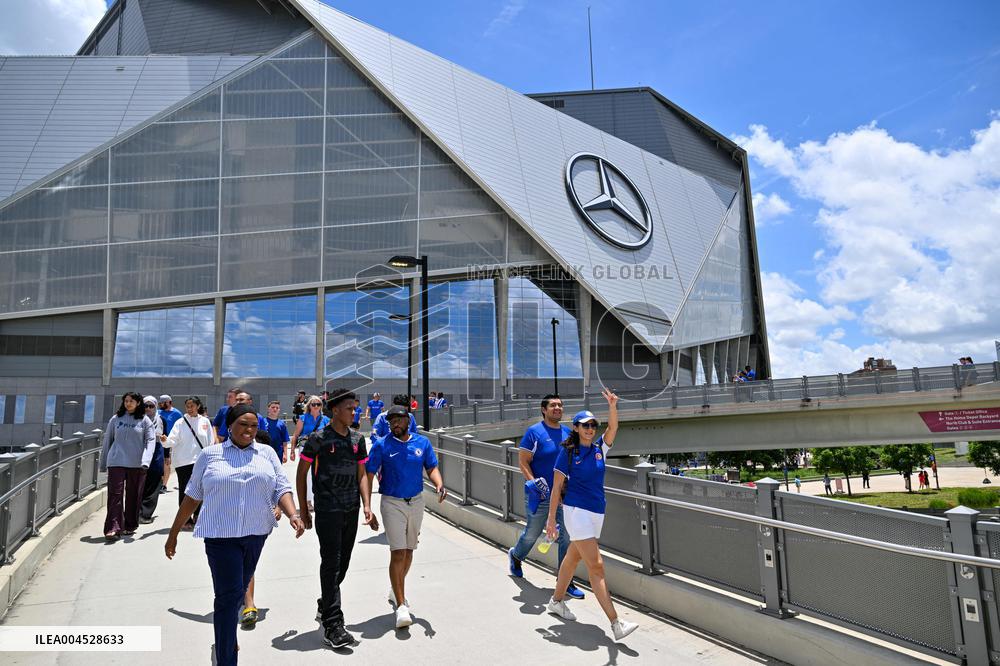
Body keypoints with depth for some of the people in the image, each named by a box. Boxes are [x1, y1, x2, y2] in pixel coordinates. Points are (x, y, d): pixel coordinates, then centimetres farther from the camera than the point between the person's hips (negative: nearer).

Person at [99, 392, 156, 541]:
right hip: (116, 462, 1)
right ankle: (113, 528, -10)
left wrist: (146, 460, -17)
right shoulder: (115, 419, 9)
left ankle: (130, 526, 19)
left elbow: (150, 440, -2)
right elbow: (107, 440, 14)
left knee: (133, 495, 7)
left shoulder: (144, 421, 4)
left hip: (137, 464, 0)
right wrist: (103, 463, 14)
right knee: (115, 494, -8)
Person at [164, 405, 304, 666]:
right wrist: (173, 533, 10)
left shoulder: (267, 453, 6)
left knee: (236, 591, 18)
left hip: (255, 534, 3)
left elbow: (282, 488, 2)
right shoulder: (210, 455, 2)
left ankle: (226, 636, 39)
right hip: (221, 534, -3)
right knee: (229, 594, -7)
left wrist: (293, 515, -15)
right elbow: (192, 496, 8)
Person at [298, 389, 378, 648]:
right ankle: (332, 624, 1)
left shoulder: (357, 439, 7)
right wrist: (303, 510, -2)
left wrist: (367, 507, -3)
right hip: (327, 510, -5)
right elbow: (301, 474, -2)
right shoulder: (318, 439, -8)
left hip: (352, 510, 6)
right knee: (331, 564, -5)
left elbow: (362, 475, 8)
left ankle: (325, 604, 37)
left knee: (343, 563, 14)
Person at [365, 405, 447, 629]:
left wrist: (439, 485, -19)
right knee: (398, 552, -11)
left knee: (408, 550, 17)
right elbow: (369, 475, -7)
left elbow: (432, 468, 3)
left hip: (416, 502, 4)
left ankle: (397, 591, 39)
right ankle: (401, 606, -8)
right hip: (392, 503, -4)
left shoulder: (422, 442, 1)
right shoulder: (381, 445, -8)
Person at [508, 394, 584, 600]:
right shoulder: (534, 432, -9)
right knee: (532, 534, 13)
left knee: (567, 537, 1)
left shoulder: (568, 433, 8)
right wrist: (533, 482, -20)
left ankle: (566, 581, 13)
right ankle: (515, 556, 43)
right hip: (540, 496, -4)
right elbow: (523, 461, -10)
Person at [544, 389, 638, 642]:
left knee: (573, 558, 20)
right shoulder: (567, 453, -7)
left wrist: (613, 406, -29)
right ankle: (616, 624, -12)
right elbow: (557, 488, -5)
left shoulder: (599, 448, 6)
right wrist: (551, 519, -6)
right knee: (596, 566, -10)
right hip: (577, 512, -6)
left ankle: (556, 601, 38)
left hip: (597, 512, 6)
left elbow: (612, 428, -12)